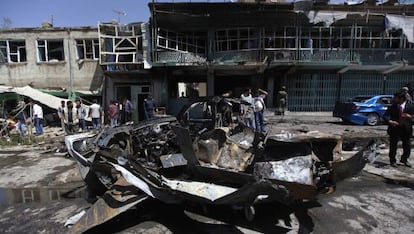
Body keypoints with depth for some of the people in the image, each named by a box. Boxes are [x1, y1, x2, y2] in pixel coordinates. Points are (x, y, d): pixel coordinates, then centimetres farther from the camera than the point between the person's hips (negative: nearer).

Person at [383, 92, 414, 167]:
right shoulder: (392, 107, -2)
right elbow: (385, 116, -10)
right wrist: (390, 121, -28)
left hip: (406, 130, 1)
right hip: (394, 129, -1)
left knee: (407, 146, 12)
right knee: (393, 146, 7)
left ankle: (404, 160, 34)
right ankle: (393, 161, 23)